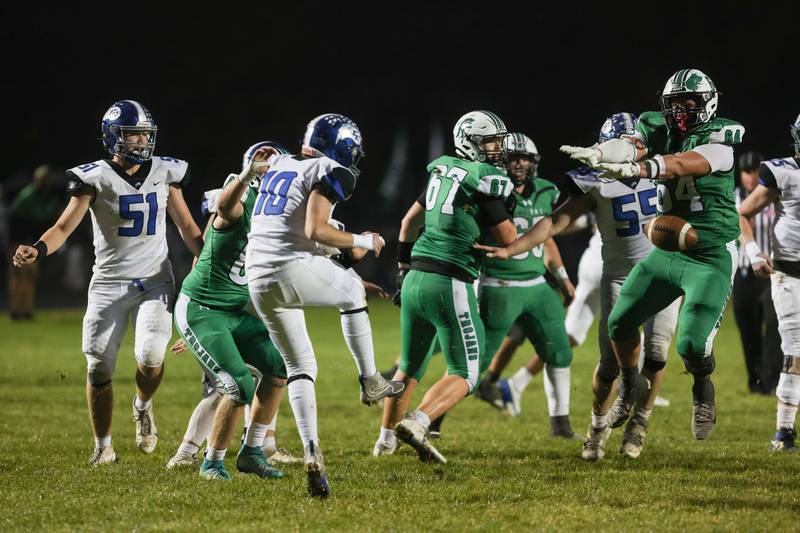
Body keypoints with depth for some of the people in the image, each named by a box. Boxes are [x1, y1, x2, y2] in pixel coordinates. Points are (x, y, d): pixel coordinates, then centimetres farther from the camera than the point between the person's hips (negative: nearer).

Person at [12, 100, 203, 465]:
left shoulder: (165, 173, 3)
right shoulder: (96, 178, -7)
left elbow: (187, 228, 12)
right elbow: (64, 226, -12)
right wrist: (37, 250, -31)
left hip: (155, 282, 1)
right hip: (109, 282, -1)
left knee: (150, 357, -20)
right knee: (99, 369, -1)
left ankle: (143, 407, 14)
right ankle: (103, 446, 18)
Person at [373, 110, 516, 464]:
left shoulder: (442, 170, 14)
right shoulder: (483, 180, -10)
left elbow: (409, 222, 25)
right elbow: (509, 240, -7)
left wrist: (404, 268, 34)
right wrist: (504, 208, 12)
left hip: (416, 277, 8)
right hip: (450, 285, -8)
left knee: (410, 366, 23)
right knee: (464, 374, 0)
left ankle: (386, 440, 30)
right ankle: (416, 423, -20)